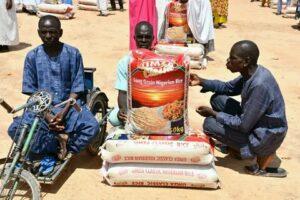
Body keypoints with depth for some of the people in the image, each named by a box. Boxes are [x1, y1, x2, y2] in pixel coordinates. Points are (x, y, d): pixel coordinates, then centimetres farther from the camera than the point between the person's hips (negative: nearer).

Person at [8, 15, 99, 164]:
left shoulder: (73, 54, -4)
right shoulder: (32, 56, 0)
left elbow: (76, 89, -3)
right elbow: (31, 92, 0)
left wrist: (63, 112, -17)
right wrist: (46, 115, -14)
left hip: (69, 104, -1)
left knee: (92, 127, -28)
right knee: (15, 130, -23)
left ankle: (67, 148, 0)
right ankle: (57, 148, -5)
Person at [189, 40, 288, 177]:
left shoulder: (259, 85, -32)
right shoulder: (251, 73, -6)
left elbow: (243, 126, -27)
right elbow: (229, 88, 13)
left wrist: (213, 113, -16)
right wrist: (202, 82, 0)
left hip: (265, 138, -8)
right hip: (254, 122, 9)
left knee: (209, 124, -13)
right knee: (217, 98, 6)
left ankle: (262, 154, -1)